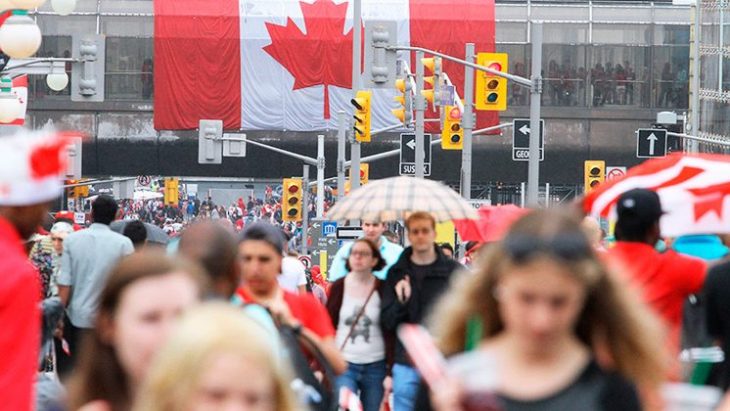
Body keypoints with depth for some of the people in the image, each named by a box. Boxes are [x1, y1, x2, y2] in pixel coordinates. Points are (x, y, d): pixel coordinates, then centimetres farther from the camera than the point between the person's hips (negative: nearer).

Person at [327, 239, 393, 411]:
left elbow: (390, 332, 0)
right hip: (344, 364, 0)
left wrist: (390, 372, -6)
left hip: (375, 366, 0)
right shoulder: (339, 287, 1)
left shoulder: (382, 289, -1)